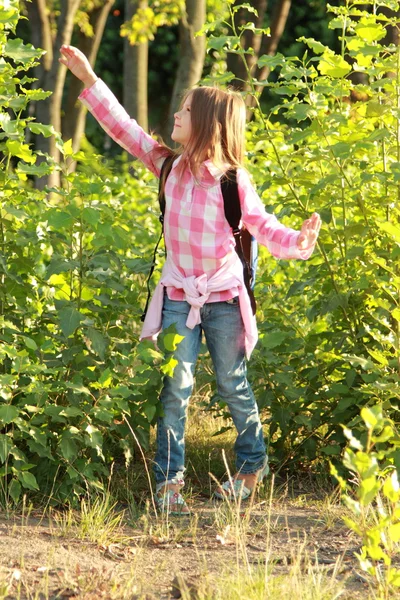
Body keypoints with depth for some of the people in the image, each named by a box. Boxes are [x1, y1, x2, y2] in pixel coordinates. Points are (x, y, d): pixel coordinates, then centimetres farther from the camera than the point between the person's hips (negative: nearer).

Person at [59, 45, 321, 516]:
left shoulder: (233, 179, -12)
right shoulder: (169, 164, -2)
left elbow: (262, 226, -13)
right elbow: (122, 127, 2)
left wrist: (296, 242, -33)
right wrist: (89, 80, -1)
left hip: (223, 296, -2)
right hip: (178, 295, 2)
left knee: (232, 385, 11)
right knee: (176, 387, -3)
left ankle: (253, 462, 31)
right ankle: (169, 480, 1)